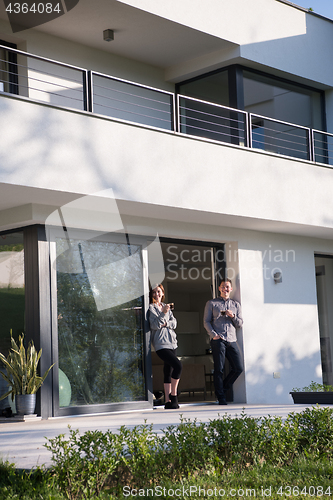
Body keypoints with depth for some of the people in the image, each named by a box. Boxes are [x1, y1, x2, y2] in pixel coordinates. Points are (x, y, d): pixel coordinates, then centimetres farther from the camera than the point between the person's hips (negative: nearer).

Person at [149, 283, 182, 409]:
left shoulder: (166, 306, 19)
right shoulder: (151, 308, -2)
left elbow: (174, 323, 11)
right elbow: (154, 325, -12)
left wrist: (166, 323, -9)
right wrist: (163, 313, -23)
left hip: (171, 342, 7)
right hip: (161, 343, -7)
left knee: (168, 372, 6)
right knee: (178, 365, -20)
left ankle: (168, 401, 7)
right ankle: (173, 395, -6)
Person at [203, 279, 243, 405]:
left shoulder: (236, 304, 20)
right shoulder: (212, 303, 11)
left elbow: (240, 324, 16)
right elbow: (206, 322, 5)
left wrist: (233, 316, -4)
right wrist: (213, 334, -10)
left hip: (232, 340, 4)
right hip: (218, 340, -3)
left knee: (238, 368, -3)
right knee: (219, 370, -4)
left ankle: (223, 389, 15)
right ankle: (221, 397, 3)